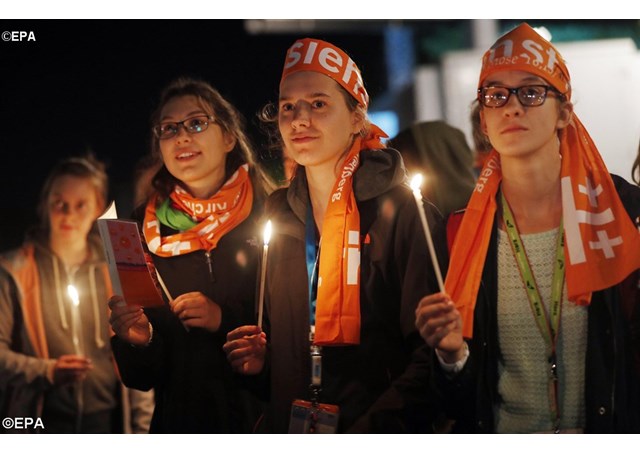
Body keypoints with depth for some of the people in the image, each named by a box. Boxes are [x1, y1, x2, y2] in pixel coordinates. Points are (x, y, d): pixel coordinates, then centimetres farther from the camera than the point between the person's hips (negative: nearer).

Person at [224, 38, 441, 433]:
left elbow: (428, 355, -10)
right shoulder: (278, 215, 11)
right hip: (287, 431, 5)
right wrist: (259, 358, 4)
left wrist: (368, 431, -18)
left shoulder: (402, 212, -6)